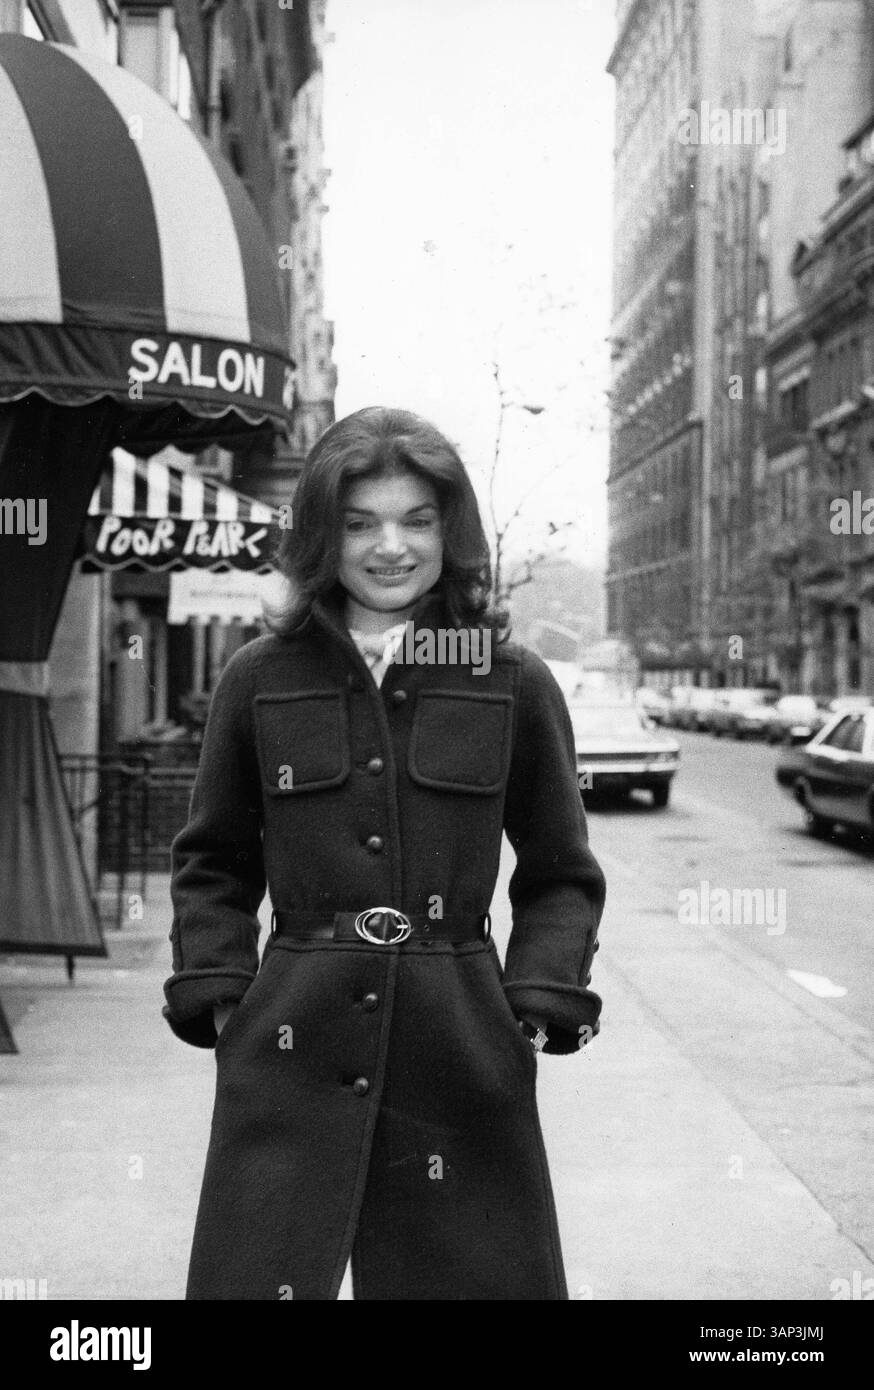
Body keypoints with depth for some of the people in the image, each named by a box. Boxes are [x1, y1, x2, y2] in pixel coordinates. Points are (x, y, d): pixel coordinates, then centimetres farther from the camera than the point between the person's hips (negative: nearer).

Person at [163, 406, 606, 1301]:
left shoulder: (515, 683, 3)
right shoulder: (259, 678, 4)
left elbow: (562, 875, 9)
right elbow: (213, 864, 13)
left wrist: (544, 1001, -4)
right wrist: (214, 989, 0)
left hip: (463, 1050, 0)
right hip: (290, 1049, 0)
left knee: (477, 1272, 8)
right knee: (253, 1275, 3)